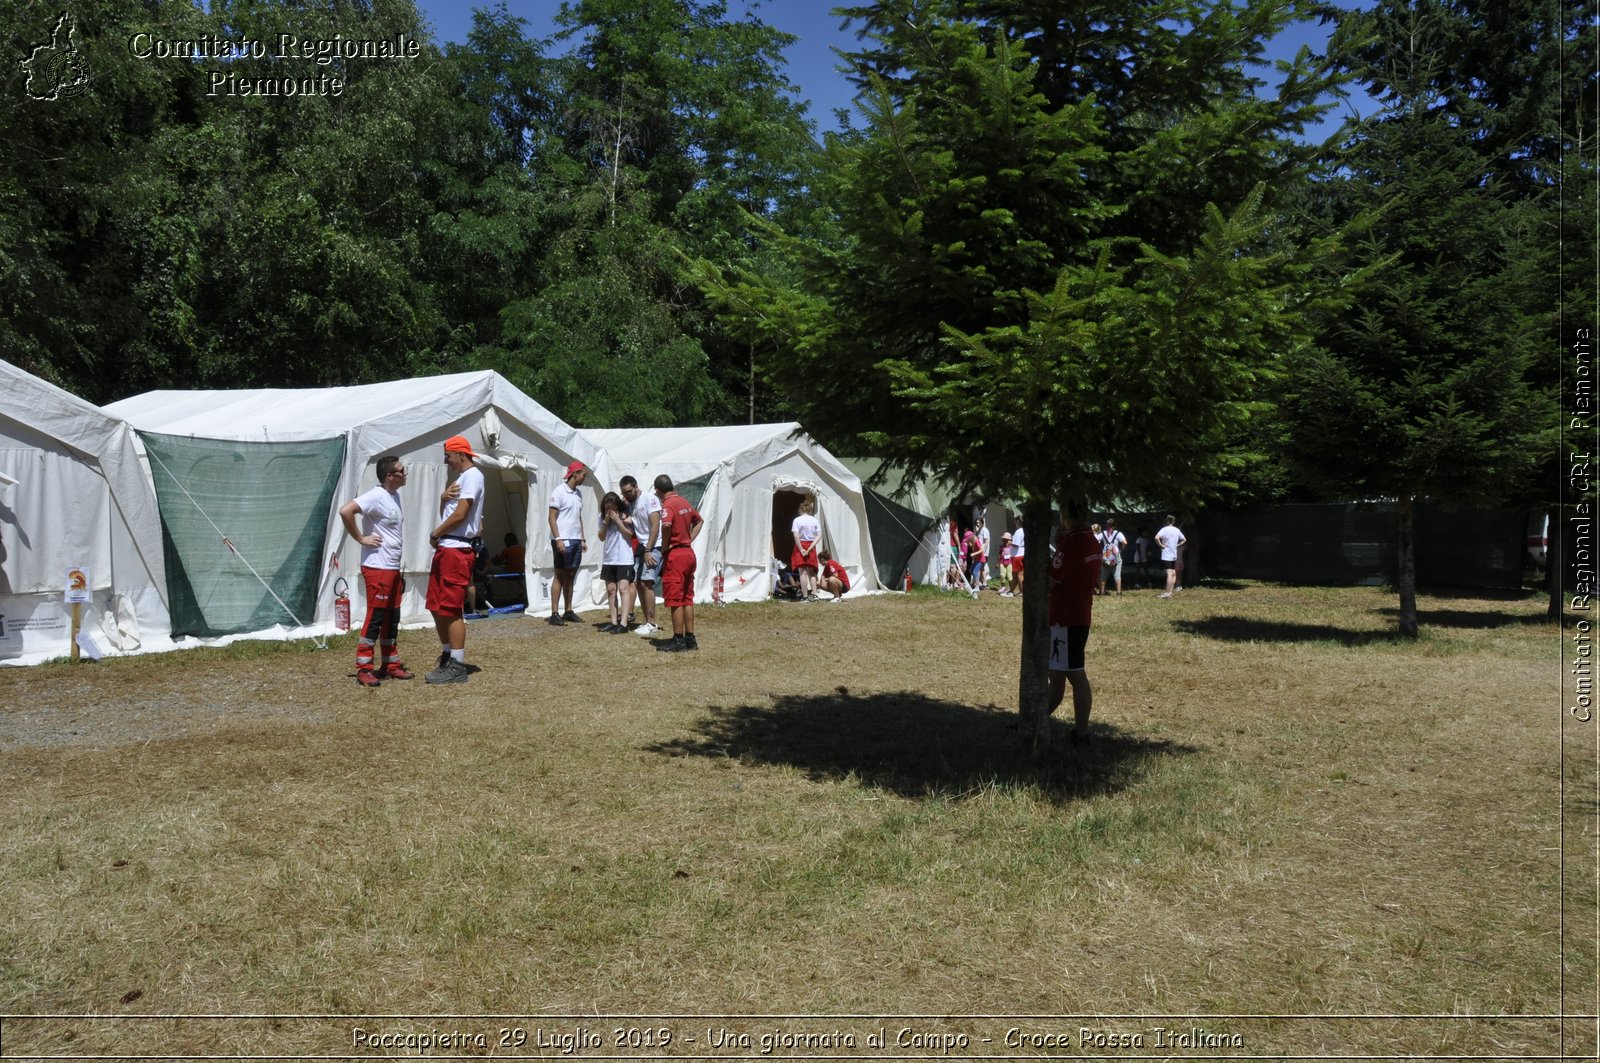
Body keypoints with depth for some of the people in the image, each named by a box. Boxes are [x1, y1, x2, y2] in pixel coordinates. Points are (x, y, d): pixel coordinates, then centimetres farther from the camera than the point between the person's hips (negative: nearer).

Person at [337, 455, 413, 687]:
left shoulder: (395, 496, 13)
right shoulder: (376, 496, -15)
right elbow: (345, 511, -28)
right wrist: (360, 538, -19)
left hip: (393, 568, 9)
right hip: (377, 568, -9)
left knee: (392, 618, 13)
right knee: (375, 618, -6)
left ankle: (391, 665, 22)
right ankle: (363, 669, 0)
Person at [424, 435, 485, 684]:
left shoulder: (472, 476, -9)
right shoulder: (460, 478, 22)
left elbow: (460, 515, -18)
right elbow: (446, 514, 19)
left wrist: (434, 535, -6)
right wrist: (443, 498, -2)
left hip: (457, 550, -10)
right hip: (446, 549, 10)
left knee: (451, 609, -8)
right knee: (436, 606, 13)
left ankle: (457, 667, -4)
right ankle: (447, 657, 23)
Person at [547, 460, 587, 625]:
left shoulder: (577, 493, 14)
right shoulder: (559, 491, -9)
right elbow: (552, 518, -12)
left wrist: (582, 539, 15)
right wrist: (558, 539, -18)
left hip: (576, 540, 7)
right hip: (563, 540, -7)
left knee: (570, 577, 9)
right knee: (560, 576, -5)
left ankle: (568, 611, 14)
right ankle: (554, 613, -3)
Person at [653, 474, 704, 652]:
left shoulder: (668, 504, -14)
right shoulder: (684, 502, 12)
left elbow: (666, 525, -33)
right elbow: (699, 521, 26)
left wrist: (664, 548, -18)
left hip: (675, 555, -8)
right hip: (689, 553, 8)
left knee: (675, 599, -3)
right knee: (687, 598, 12)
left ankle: (678, 641, 0)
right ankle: (690, 638, 16)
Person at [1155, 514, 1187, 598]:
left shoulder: (1165, 529, -11)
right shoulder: (1177, 530, 10)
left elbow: (1157, 538, -28)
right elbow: (1184, 540, 22)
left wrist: (1160, 545, -15)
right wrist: (1177, 545, 15)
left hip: (1166, 556, -7)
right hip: (1174, 556, 7)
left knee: (1169, 574, -13)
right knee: (1173, 574, 10)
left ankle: (1167, 593, -15)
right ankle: (1170, 592, 13)